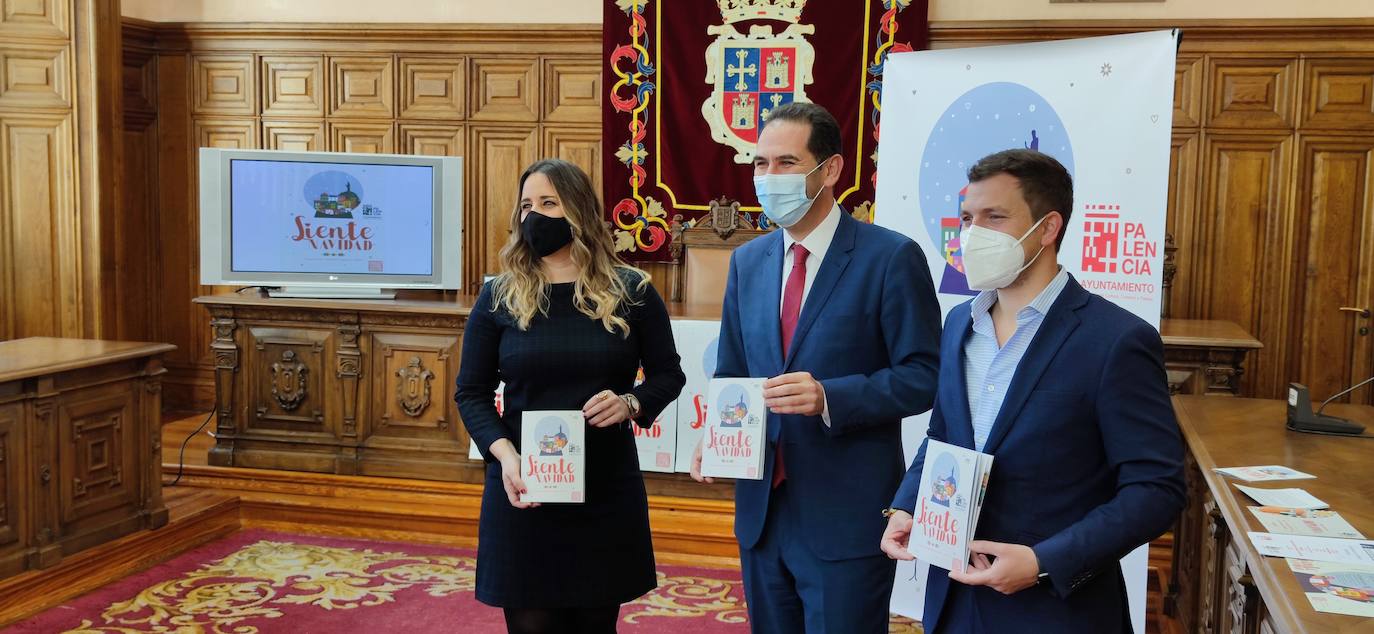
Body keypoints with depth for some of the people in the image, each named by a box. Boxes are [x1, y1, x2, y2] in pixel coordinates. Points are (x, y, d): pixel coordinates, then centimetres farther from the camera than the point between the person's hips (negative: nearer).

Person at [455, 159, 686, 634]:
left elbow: (668, 375, 6)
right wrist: (504, 453, -15)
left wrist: (630, 404, -15)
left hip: (607, 491, 0)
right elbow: (471, 393, 2)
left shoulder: (630, 291, 0)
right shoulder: (499, 297, 0)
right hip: (522, 489, 0)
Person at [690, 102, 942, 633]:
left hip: (847, 516, -5)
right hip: (761, 509, 6)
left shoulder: (890, 257, -9)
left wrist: (830, 397, -25)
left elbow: (923, 375, -11)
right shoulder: (747, 261, 9)